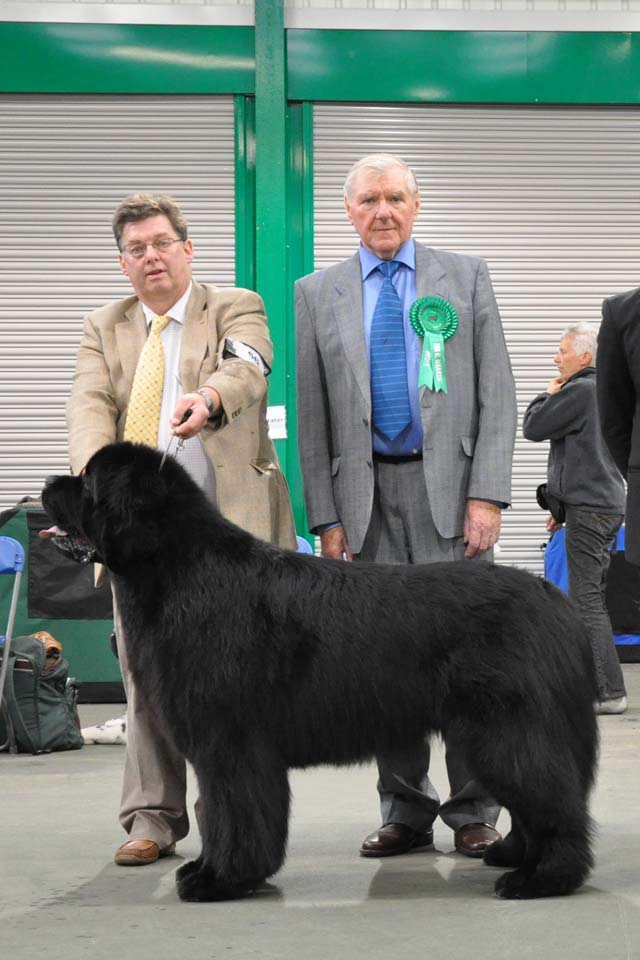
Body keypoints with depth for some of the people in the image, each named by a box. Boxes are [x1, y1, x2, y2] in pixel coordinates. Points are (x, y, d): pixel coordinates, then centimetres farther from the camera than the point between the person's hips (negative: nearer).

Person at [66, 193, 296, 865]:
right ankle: (152, 817, 9)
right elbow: (89, 407, -2)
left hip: (230, 520, -2)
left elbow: (246, 369, -14)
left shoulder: (236, 308, 8)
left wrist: (209, 396, -38)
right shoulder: (102, 330, 16)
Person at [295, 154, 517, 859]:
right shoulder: (317, 294, 10)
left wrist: (488, 495, -8)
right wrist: (326, 516, -1)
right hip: (366, 493, 2)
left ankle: (474, 813, 7)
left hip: (449, 485, -1)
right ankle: (405, 811, 14)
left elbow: (495, 394, 2)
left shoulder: (466, 277, 7)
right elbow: (310, 416, 7)